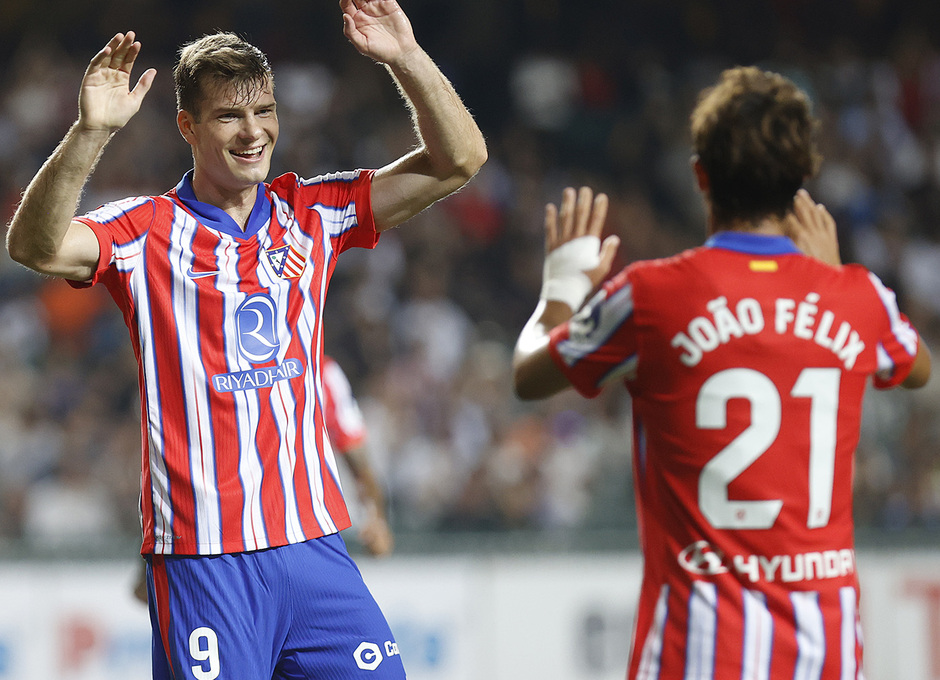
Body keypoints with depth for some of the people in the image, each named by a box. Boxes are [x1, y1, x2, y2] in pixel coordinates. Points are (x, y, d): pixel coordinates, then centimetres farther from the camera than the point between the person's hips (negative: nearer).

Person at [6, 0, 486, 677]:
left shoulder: (311, 214, 10)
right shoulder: (145, 232, -1)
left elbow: (458, 161, 7)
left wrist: (405, 58, -7)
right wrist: (91, 132, -32)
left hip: (313, 543, 4)